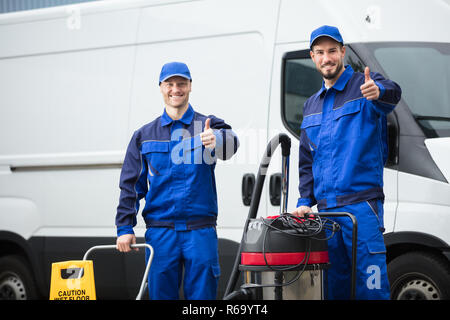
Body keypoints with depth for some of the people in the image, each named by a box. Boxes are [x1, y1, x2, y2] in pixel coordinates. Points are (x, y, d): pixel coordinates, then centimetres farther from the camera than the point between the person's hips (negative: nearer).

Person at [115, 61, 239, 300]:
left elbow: (231, 143, -19)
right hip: (160, 232, 2)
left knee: (202, 296, -1)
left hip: (200, 232, -2)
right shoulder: (144, 136, 13)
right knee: (161, 295, 4)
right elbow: (130, 185, 13)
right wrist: (125, 228, 3)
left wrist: (217, 139, -43)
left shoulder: (208, 126, 5)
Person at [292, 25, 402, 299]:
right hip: (325, 209, 6)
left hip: (361, 205, -6)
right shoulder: (311, 106, 19)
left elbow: (392, 94, -25)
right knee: (334, 286, 9)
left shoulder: (364, 85, -1)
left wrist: (378, 92, -49)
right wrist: (305, 201, 11)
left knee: (371, 286, -11)